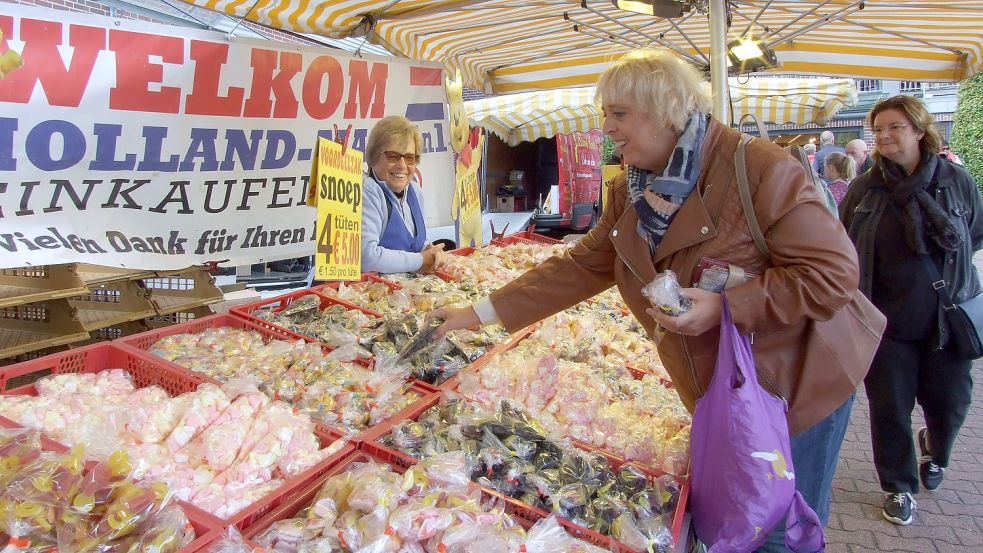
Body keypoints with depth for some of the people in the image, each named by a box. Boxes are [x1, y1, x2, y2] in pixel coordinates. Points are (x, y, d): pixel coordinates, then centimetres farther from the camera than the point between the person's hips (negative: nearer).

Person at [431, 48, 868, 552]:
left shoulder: (759, 168, -21)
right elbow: (579, 267, 3)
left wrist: (728, 305, -29)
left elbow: (836, 271, -21)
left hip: (793, 393, -6)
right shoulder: (630, 193, 1)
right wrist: (483, 312, 0)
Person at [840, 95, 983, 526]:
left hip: (947, 318, 1)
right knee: (890, 409, 4)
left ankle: (934, 447, 46)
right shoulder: (864, 189, -2)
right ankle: (898, 488, 26)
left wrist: (948, 263, 0)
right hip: (887, 321, -1)